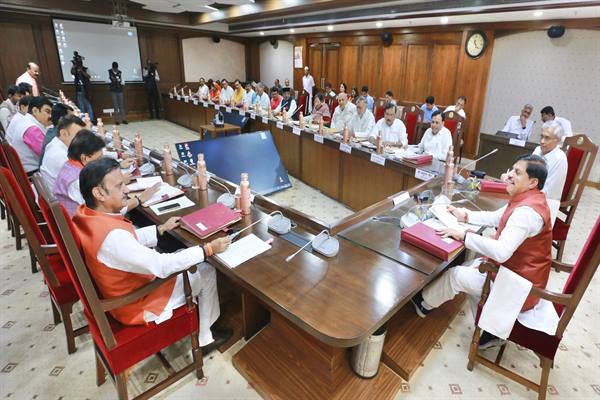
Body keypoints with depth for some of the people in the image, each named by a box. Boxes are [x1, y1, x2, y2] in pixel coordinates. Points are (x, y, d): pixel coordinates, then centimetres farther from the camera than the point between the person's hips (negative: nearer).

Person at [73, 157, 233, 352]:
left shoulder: (85, 214, -9)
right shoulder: (111, 236, -38)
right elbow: (161, 266, -32)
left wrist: (161, 229, 7)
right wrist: (208, 250, -25)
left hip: (122, 287, 8)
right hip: (137, 305, -8)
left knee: (182, 257, 19)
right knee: (207, 273, 2)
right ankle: (204, 338, 23)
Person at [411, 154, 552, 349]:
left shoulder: (527, 212, -30)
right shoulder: (526, 200, 2)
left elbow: (501, 252, -39)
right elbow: (495, 218, 14)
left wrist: (463, 235, -34)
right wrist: (465, 215, 3)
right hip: (519, 273, 10)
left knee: (455, 275, -6)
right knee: (471, 268, 19)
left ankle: (424, 304, 23)